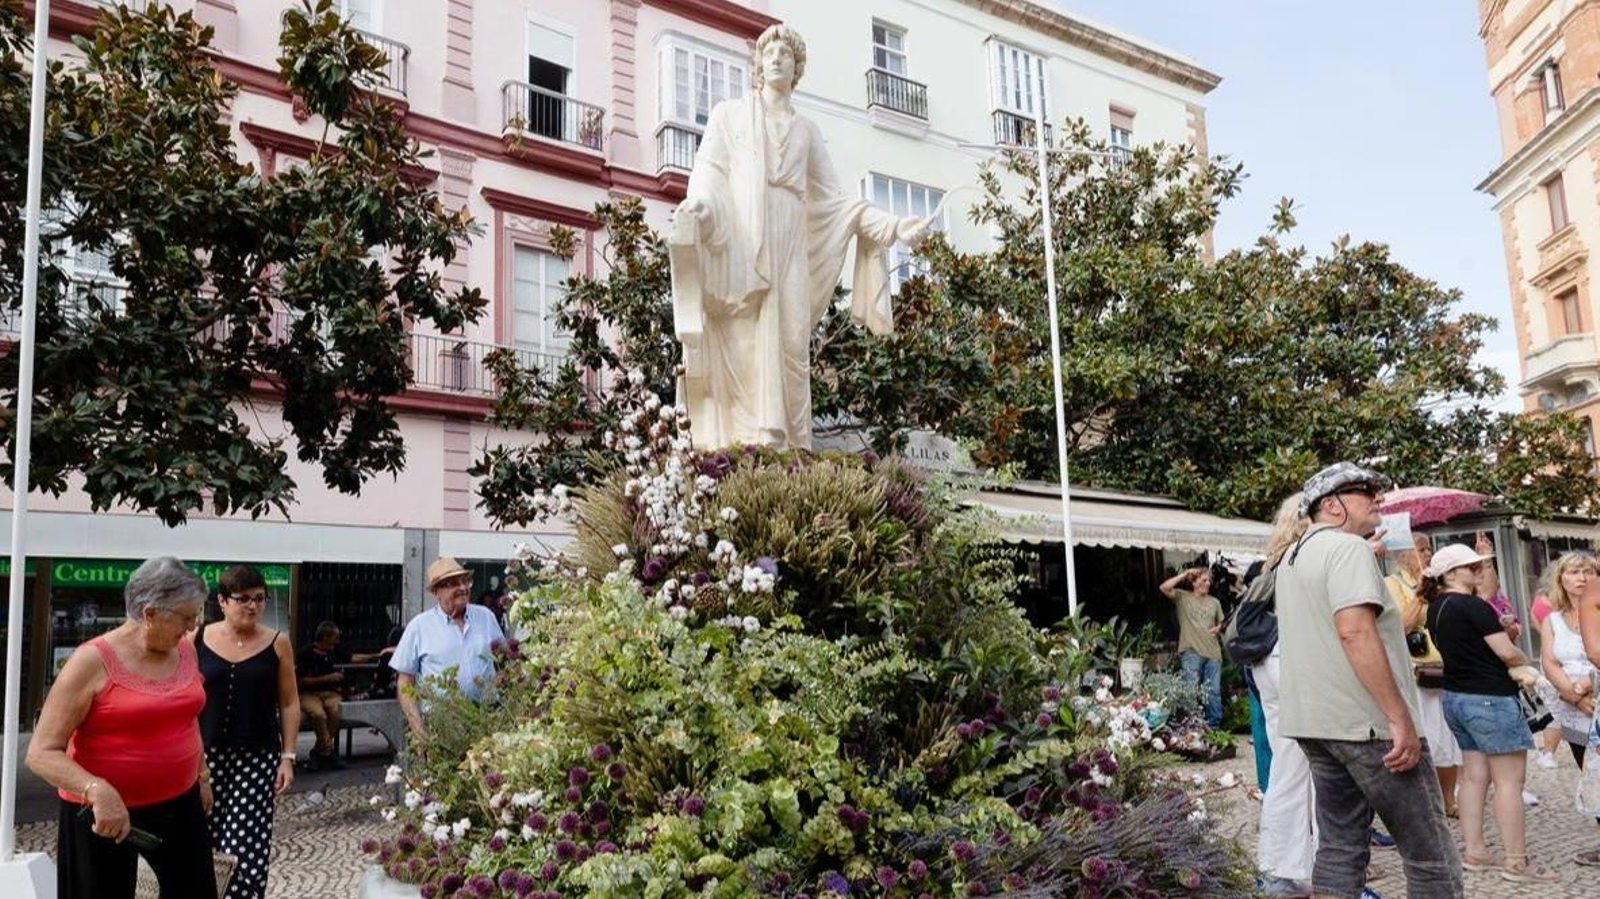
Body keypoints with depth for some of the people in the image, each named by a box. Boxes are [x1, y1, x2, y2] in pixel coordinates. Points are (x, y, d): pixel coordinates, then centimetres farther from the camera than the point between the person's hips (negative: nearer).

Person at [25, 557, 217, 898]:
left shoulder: (185, 651, 1)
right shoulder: (92, 662, -16)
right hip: (104, 813, -5)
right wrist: (97, 791, -32)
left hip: (179, 803, 5)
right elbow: (41, 752, -18)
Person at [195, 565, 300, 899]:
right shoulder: (198, 639, 1)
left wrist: (288, 756, -1)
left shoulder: (277, 643, 0)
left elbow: (289, 704, 4)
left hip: (257, 757, -1)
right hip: (206, 755, 1)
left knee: (247, 847, -7)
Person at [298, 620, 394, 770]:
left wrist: (377, 655, 21)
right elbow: (301, 681, -9)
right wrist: (327, 678, -12)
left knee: (336, 711, -29)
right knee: (319, 714, -35)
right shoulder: (307, 654, -6)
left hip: (329, 692, 5)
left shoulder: (333, 652, 11)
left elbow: (353, 658, 24)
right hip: (308, 694, -4)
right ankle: (328, 753, -17)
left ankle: (318, 752, -15)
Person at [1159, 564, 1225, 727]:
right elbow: (1164, 588, -11)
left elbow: (1221, 622, 25)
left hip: (1213, 651, 4)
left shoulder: (1214, 602, 16)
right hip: (1191, 651, -4)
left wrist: (1218, 628, 1)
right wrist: (1184, 574, -8)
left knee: (1214, 691, 5)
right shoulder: (1182, 596, 4)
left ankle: (1214, 725, 12)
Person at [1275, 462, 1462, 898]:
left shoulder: (1294, 556, 18)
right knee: (1431, 856, 0)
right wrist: (1400, 718, -23)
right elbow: (1355, 631, -24)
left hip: (1315, 720, 9)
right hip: (1366, 722, -9)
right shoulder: (1349, 547, -12)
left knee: (1339, 848, 11)